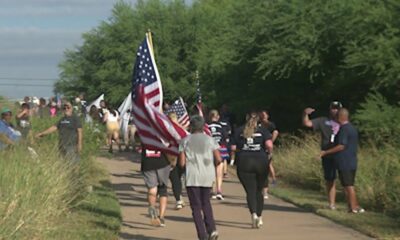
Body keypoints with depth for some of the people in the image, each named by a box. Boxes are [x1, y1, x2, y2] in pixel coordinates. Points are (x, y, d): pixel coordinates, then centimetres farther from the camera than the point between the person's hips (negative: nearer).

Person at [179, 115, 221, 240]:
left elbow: (182, 163, -3)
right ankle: (212, 229, 5)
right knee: (206, 202, 20)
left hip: (192, 177, -2)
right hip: (207, 176, 2)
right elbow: (218, 160, -2)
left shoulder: (185, 141, 2)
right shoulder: (210, 140, 5)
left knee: (196, 207, 5)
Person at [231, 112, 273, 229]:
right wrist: (268, 153, 8)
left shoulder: (239, 131, 7)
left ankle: (254, 214, -24)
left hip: (244, 163, -1)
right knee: (259, 191, 16)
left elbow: (233, 148, 3)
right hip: (261, 162, 1)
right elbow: (269, 145, -11)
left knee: (250, 191, -2)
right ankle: (259, 217, 18)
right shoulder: (263, 131, 4)